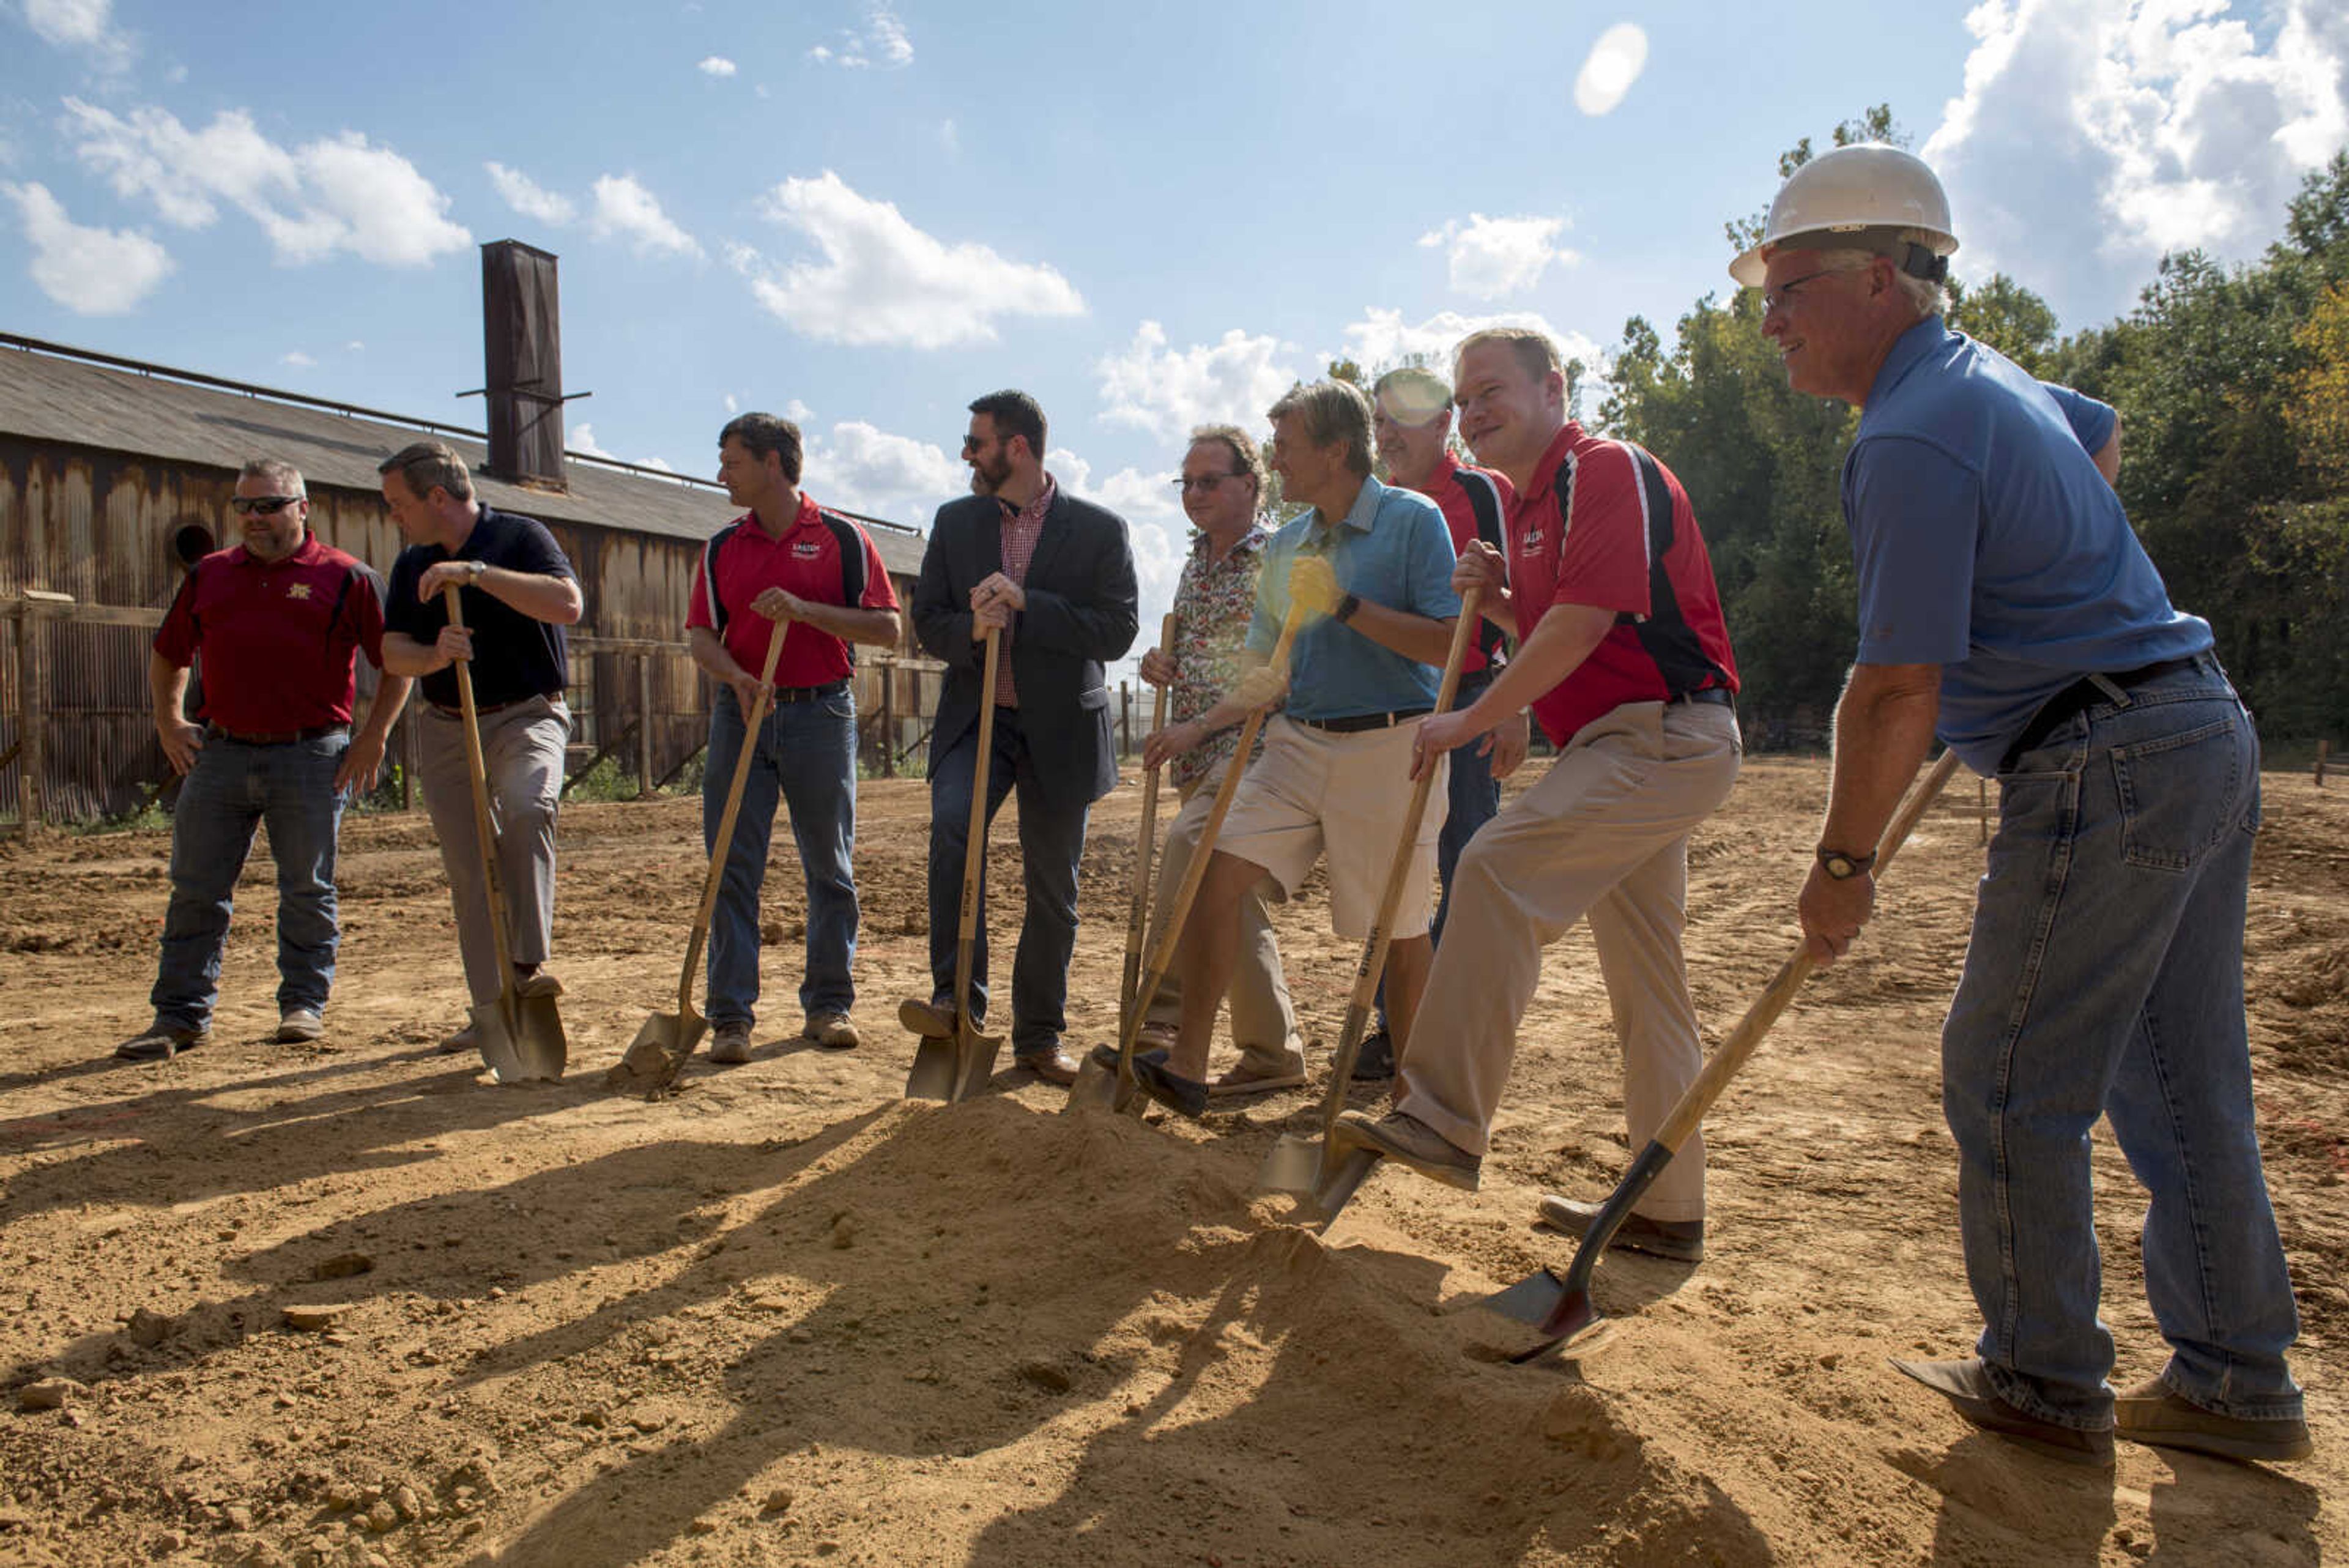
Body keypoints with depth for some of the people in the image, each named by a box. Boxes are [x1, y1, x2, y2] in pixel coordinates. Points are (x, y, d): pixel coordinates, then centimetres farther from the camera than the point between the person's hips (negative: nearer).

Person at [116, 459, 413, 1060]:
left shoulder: (346, 578, 1)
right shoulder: (207, 576, 14)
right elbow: (167, 656, 25)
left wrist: (373, 736, -4)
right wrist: (169, 721, 12)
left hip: (311, 757, -4)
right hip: (219, 752, 4)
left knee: (307, 890, 4)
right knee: (196, 891, 5)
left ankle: (304, 1003, 17)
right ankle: (180, 1016, 13)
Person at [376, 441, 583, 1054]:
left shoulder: (520, 537, -4)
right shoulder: (412, 565, 13)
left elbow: (568, 604, -22)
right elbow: (393, 652, 6)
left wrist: (476, 572, -23)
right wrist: (435, 656, -17)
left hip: (526, 716, -5)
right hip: (446, 728, 5)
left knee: (526, 808, -34)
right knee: (467, 870, 3)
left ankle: (530, 964, -27)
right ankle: (492, 1008, 11)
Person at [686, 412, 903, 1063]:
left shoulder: (841, 538, 1)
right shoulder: (722, 547, 11)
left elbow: (886, 628, -3)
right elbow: (701, 633, 8)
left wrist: (805, 611, -14)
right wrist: (734, 674, -13)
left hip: (821, 713, -2)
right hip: (741, 712, 3)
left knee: (830, 868, 4)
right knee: (732, 870, -1)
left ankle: (828, 1004, 15)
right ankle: (731, 1015, 4)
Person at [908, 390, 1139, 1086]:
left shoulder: (1099, 529, -3)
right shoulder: (955, 521, 7)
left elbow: (1117, 634, -10)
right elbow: (928, 624, 8)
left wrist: (1026, 602, -20)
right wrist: (971, 630, -15)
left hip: (1060, 728, -1)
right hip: (975, 717, 2)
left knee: (1053, 892, 5)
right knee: (951, 824, -28)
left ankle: (1039, 1036, 21)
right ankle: (958, 997, -17)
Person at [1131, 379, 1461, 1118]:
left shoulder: (1413, 520, -5)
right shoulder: (1285, 546, 13)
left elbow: (1451, 643, -15)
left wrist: (1346, 606, -19)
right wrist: (1195, 728, 2)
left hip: (1388, 750, -5)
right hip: (1299, 744, 6)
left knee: (1397, 930, 3)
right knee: (1217, 873, -9)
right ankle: (1187, 1066, -3)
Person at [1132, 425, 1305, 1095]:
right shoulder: (1195, 566, 18)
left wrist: (1198, 725, -19)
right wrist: (1160, 667, 4)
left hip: (1251, 743, -8)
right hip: (1197, 755, 8)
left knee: (1188, 846, -30)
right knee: (1233, 898, 8)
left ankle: (1162, 1020, -25)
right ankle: (1274, 1055, 17)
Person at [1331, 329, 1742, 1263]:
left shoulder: (1606, 471, -11)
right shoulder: (1530, 503, 19)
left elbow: (1579, 628, -20)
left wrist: (1470, 722, -14)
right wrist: (1501, 595, 5)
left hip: (1663, 737, -10)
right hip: (1638, 746, 10)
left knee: (1498, 868, -25)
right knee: (1645, 978, 11)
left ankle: (1446, 1119, -22)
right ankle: (1667, 1209, 20)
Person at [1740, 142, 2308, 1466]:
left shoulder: (1912, 439, -18)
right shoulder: (1992, 376, 14)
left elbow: (1899, 687, -21)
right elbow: (2103, 442, 38)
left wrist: (1843, 864, -11)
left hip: (2106, 772, -10)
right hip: (2207, 736, 10)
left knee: (2013, 1082, 1)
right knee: (2184, 1087, 15)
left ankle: (2045, 1384, 15)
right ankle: (2236, 1383, 26)